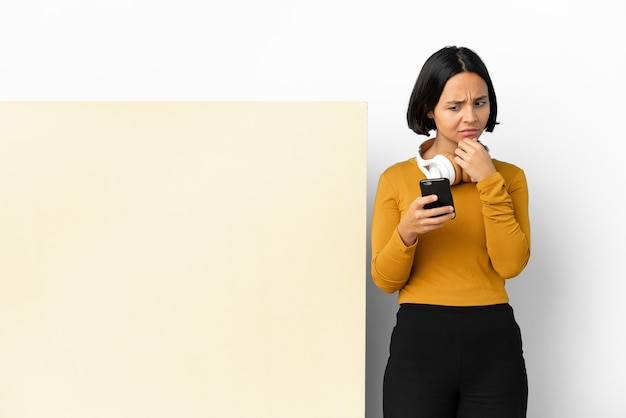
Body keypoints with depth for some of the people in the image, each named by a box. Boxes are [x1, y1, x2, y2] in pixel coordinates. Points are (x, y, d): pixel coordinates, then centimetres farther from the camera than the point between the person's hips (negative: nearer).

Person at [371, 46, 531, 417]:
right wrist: (407, 231, -18)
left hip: (493, 344, 1)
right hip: (419, 340, -1)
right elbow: (385, 280, 0)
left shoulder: (509, 176, 5)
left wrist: (489, 182, -12)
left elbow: (511, 264, -8)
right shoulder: (397, 178, 2)